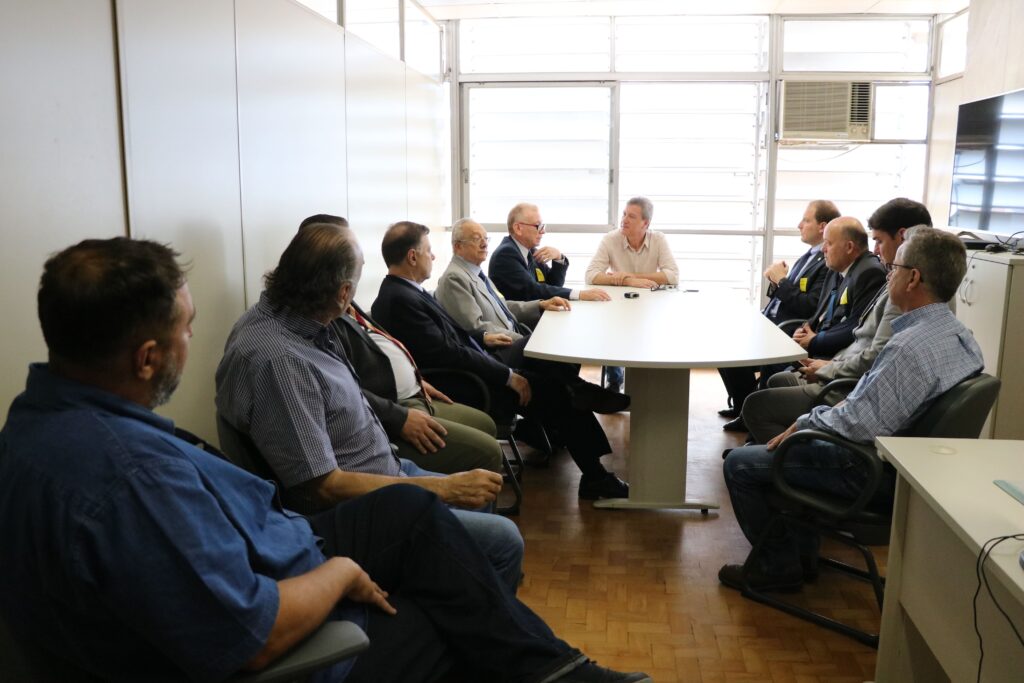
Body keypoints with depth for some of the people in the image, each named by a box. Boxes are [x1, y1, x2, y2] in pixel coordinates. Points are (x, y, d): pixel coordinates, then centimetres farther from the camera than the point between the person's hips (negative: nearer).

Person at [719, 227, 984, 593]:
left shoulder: (910, 346, -30)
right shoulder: (958, 335, 2)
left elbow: (860, 425, -29)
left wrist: (806, 421, -12)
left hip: (872, 475, -10)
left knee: (740, 464, -2)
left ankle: (779, 567, 14)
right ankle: (801, 552, 32)